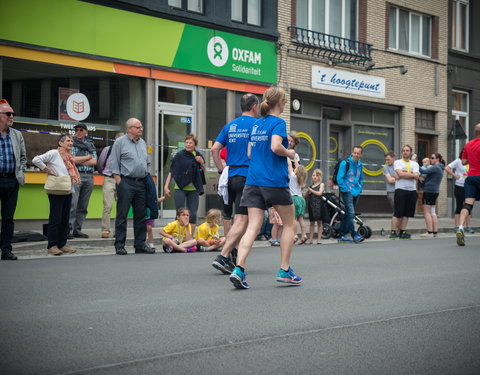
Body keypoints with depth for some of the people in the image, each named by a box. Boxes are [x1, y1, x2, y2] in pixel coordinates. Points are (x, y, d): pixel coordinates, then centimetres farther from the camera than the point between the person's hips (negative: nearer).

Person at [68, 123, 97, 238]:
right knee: (72, 204, -12)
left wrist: (79, 160, -4)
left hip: (89, 177, 5)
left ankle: (77, 230, 11)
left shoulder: (91, 144, 17)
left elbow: (94, 161, 5)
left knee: (83, 206, 6)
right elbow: (72, 159, -9)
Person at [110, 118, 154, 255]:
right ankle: (119, 246, 2)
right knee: (122, 215, -3)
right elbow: (114, 165, -6)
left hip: (141, 183, 6)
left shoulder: (143, 143, 16)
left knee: (140, 215, 8)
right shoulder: (120, 142, -2)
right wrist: (119, 183, -12)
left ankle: (140, 244, 14)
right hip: (126, 183, -6)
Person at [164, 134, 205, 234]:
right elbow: (171, 172, 1)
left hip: (193, 189, 3)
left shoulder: (199, 156, 6)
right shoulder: (179, 155, -3)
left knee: (193, 214, 2)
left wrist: (202, 163, -6)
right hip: (180, 188, -3)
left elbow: (203, 173, 12)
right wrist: (166, 187, -6)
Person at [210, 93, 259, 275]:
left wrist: (222, 170, 13)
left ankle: (231, 257, 18)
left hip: (231, 176, 7)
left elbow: (215, 149, 8)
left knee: (237, 219, 16)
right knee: (242, 220, -8)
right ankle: (223, 256, -17)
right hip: (248, 177, -7)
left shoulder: (229, 126, 13)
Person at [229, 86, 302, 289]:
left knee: (252, 227, -1)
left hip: (253, 181, 6)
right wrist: (290, 153, -5)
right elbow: (275, 146, -22)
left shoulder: (256, 124, 15)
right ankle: (284, 270, 13)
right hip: (275, 181, -6)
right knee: (289, 224, 12)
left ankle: (239, 268, -18)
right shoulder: (278, 123, -7)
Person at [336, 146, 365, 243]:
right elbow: (339, 178, -11)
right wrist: (346, 189, -14)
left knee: (348, 214, 11)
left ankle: (342, 235, 18)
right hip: (347, 192, -7)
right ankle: (354, 235, -15)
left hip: (356, 192, 7)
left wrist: (360, 188, 11)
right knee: (351, 213, -16)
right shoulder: (345, 163, -9)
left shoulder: (360, 165, 12)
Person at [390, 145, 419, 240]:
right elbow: (400, 174, -11)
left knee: (406, 213, 5)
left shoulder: (415, 164, 15)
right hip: (400, 190, -4)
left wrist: (404, 175, -9)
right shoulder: (397, 162, 7)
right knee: (397, 213, -7)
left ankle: (402, 232, 9)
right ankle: (393, 232, -6)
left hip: (412, 190, 4)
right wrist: (412, 175, -5)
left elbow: (416, 176, -2)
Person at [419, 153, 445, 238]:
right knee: (432, 212, 11)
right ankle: (435, 232, 11)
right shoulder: (439, 168, 17)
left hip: (429, 191, -10)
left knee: (427, 212, -7)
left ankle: (430, 232, -9)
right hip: (434, 192, 10)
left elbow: (424, 171, -22)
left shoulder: (435, 167, -14)